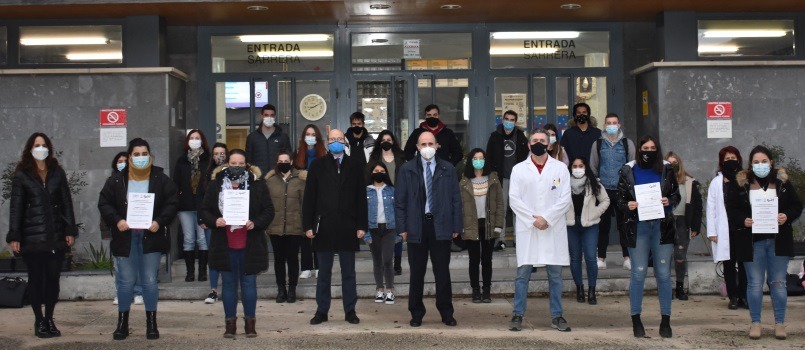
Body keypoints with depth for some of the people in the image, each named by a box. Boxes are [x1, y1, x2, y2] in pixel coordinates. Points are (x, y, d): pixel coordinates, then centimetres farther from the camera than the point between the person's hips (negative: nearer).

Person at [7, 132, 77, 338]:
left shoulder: (58, 173, 9)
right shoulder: (22, 175, 1)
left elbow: (66, 203, 8)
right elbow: (16, 207, -2)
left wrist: (70, 230, 1)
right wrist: (14, 236, -8)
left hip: (56, 235, 2)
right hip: (32, 237, -2)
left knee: (53, 278, 4)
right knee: (36, 278, 4)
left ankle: (50, 319, 15)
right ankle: (39, 321, 12)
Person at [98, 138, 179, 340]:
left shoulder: (161, 180, -1)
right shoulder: (116, 180, 1)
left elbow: (172, 202, -2)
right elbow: (104, 203, 2)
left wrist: (160, 221, -14)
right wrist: (116, 220, -13)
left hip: (151, 237, 0)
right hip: (125, 237, 1)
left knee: (150, 281, 4)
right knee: (126, 281, 5)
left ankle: (151, 323, 15)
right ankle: (122, 323, 17)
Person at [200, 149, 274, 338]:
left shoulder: (257, 184, -1)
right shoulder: (215, 184, 3)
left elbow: (269, 210, 0)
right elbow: (205, 210, 6)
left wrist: (255, 223, -17)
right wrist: (214, 221, -14)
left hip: (250, 244, -1)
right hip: (225, 244, 1)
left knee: (249, 282, 5)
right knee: (229, 283, 8)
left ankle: (250, 322, 14)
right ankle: (230, 322, 15)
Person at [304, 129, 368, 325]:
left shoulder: (355, 166, 5)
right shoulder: (317, 166, 5)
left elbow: (361, 197, 3)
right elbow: (309, 198, 3)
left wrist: (362, 226, -2)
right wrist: (308, 225, -4)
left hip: (348, 228, 0)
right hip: (324, 227, 0)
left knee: (348, 273, 7)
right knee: (324, 273, 7)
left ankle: (350, 311, 13)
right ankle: (321, 311, 14)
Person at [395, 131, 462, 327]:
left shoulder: (448, 169, 6)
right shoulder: (406, 170, 4)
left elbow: (456, 199, 6)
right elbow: (400, 200, 3)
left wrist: (456, 226, 1)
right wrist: (402, 227, -3)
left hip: (441, 226, 0)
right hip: (416, 226, 0)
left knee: (442, 272, 4)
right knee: (417, 273, 6)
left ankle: (446, 313, 14)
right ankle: (416, 314, 15)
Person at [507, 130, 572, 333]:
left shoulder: (560, 168, 7)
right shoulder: (519, 169, 7)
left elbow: (565, 199, -1)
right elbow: (514, 199, 0)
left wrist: (546, 218, -11)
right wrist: (533, 220, -11)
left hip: (553, 229, 0)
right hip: (526, 228, 0)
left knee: (555, 274, 4)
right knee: (523, 274, 0)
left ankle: (557, 316, 11)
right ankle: (518, 315, 6)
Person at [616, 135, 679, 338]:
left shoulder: (666, 170, 6)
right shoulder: (628, 171, 3)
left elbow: (676, 195, 10)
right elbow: (620, 198, 6)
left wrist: (669, 202, -12)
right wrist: (627, 205, -15)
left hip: (662, 225, 1)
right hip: (637, 226, -1)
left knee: (664, 273, 3)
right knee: (638, 273, 0)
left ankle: (666, 320, 12)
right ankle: (636, 320, 11)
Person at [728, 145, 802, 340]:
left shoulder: (782, 181, 2)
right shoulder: (742, 184, -1)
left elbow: (797, 205, 6)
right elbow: (731, 208, 2)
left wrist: (787, 216, -14)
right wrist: (743, 220, -16)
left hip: (778, 241, 1)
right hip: (753, 242, -1)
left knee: (778, 282, 5)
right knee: (755, 284, 5)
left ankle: (780, 323, 15)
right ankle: (755, 323, 14)